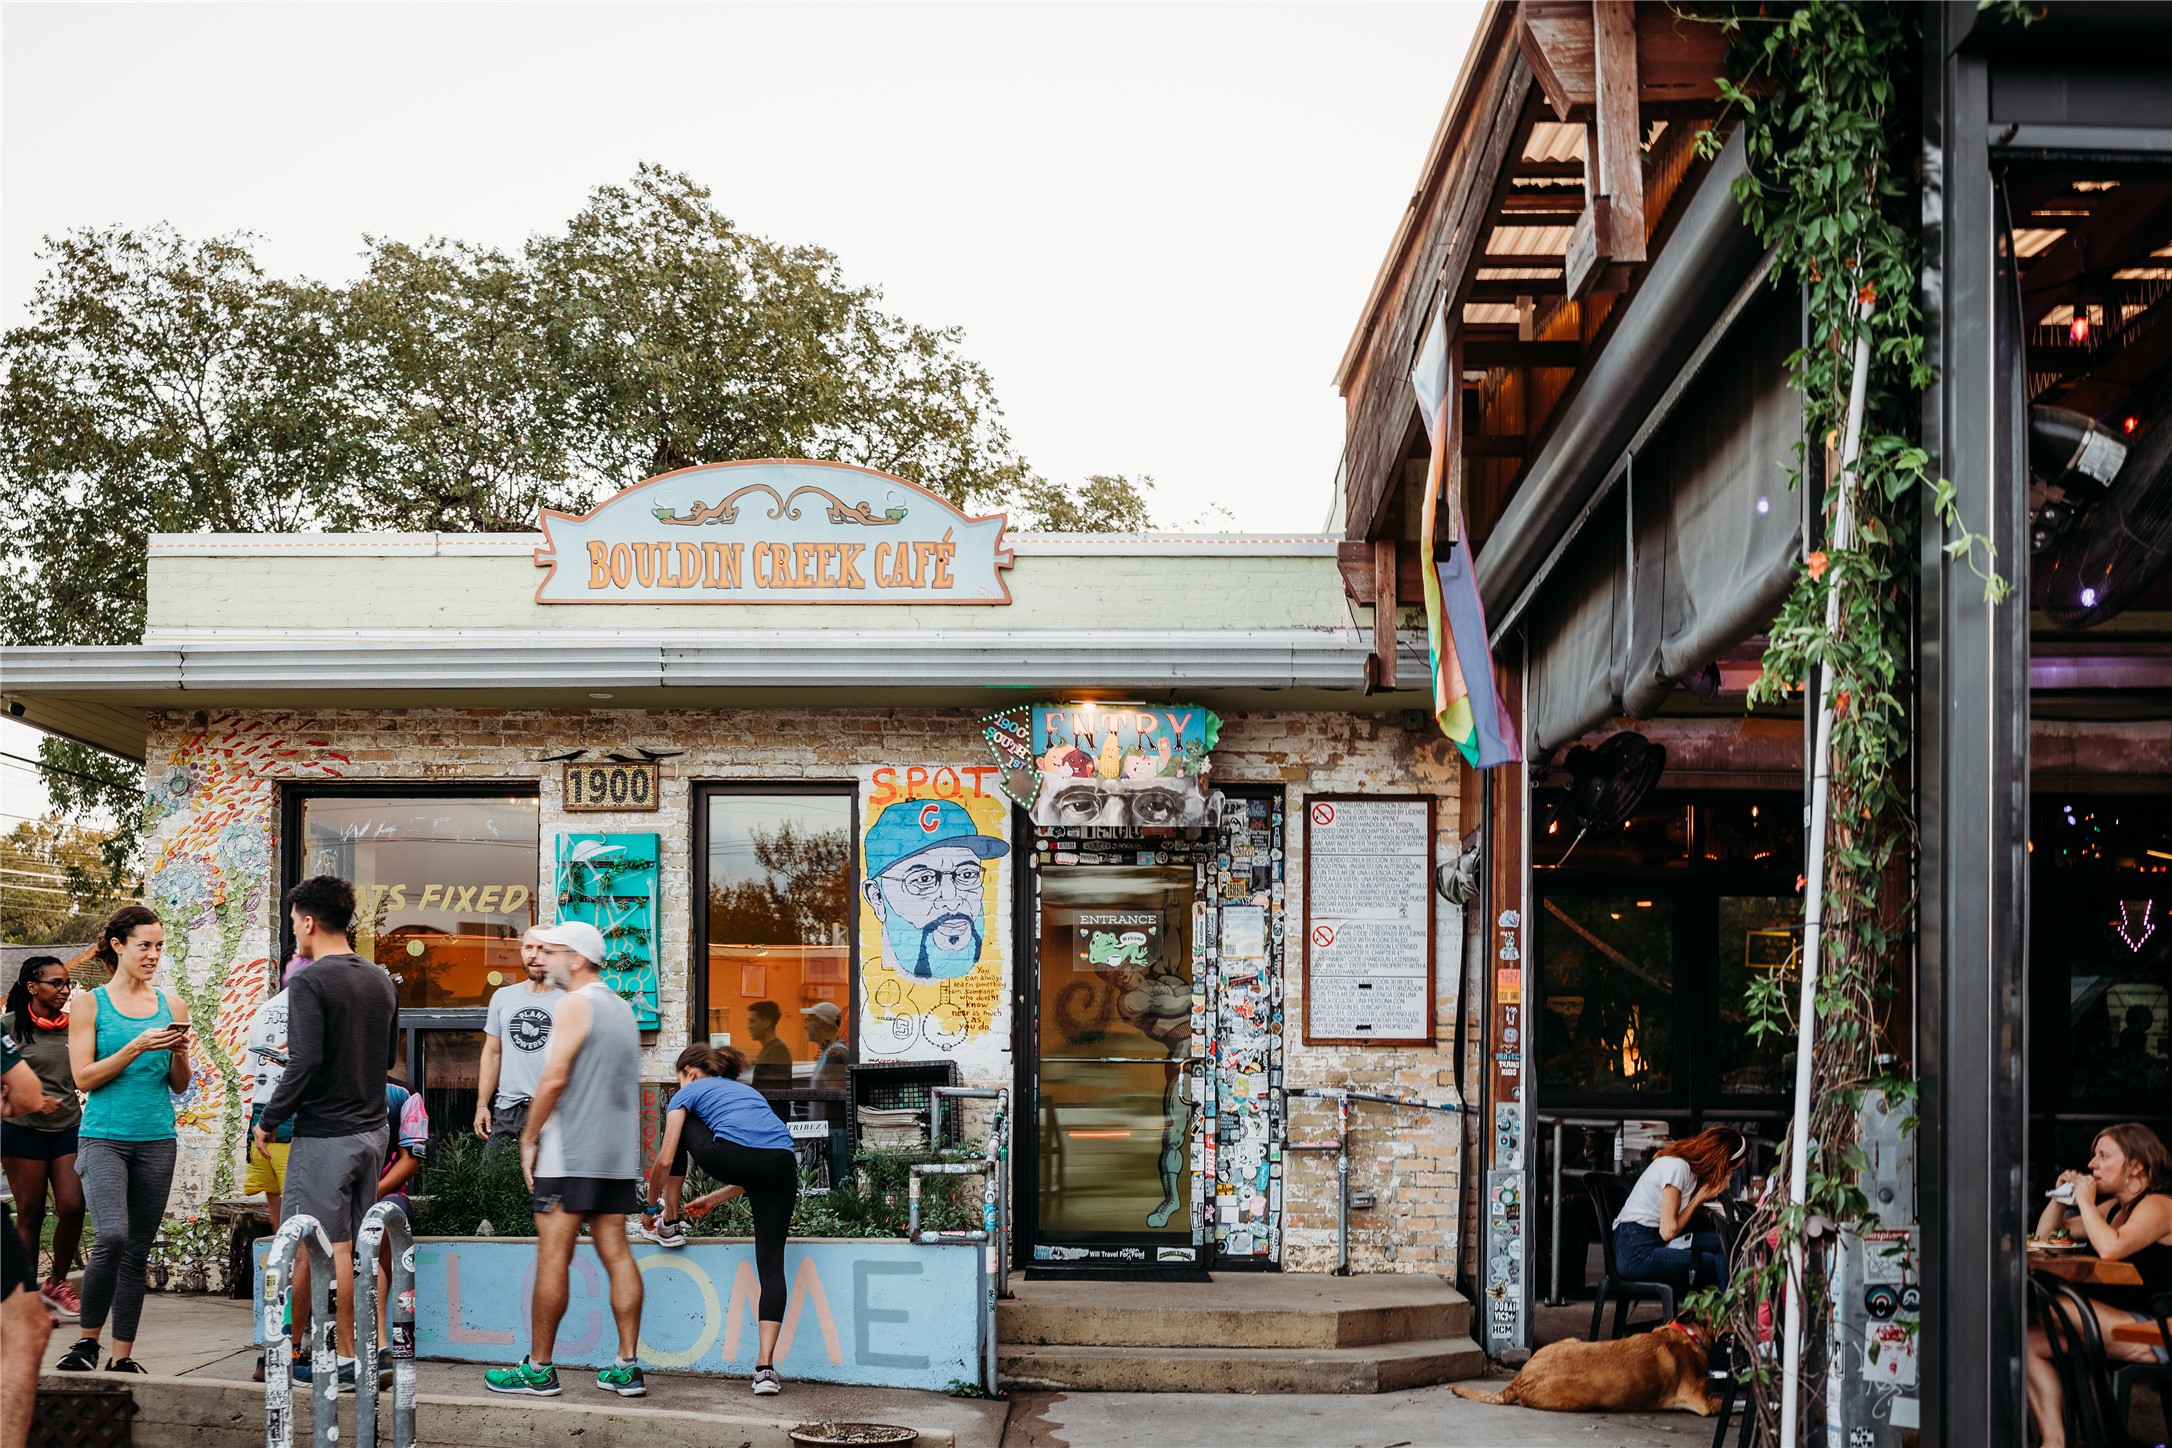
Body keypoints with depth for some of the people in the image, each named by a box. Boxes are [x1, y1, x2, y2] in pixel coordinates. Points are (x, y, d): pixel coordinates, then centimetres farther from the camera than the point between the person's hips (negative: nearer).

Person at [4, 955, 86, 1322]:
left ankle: (57, 1284, 15)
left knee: (72, 1208, -5)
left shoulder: (74, 1026, 5)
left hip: (68, 1128, 3)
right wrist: (30, 1100, -17)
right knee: (29, 1214, 3)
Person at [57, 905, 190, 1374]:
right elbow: (84, 1077, -5)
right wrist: (137, 1046, -15)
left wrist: (179, 1052, -7)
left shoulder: (171, 1005, 11)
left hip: (157, 1140, 4)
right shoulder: (90, 1005, 2)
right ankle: (87, 1341, -3)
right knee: (112, 1236, -21)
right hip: (104, 1137, -4)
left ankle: (123, 1355, 11)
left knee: (138, 1251, 4)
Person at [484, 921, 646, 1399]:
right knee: (616, 1254, 6)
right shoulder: (623, 1009, 17)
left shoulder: (575, 1004, -9)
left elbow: (554, 1077, -16)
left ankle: (538, 1369, 0)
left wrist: (528, 1139, -9)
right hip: (618, 1154, 8)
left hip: (570, 1156, -8)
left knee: (552, 1258, -3)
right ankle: (627, 1367, 4)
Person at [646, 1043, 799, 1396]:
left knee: (682, 1120, 27)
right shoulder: (748, 1091, 39)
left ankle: (669, 1221, 33)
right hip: (782, 1165, 5)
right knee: (771, 1263, 6)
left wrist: (652, 1203, 30)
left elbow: (664, 1160, 14)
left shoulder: (689, 1092, 22)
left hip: (733, 1157, -4)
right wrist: (714, 1200, 43)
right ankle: (766, 1366, -8)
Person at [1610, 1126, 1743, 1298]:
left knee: (1721, 1243, -4)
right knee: (1721, 1264, -15)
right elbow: (1668, 1231, -17)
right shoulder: (1677, 1167, -16)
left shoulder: (1690, 1166, 10)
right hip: (1637, 1253, -9)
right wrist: (1700, 1197, -7)